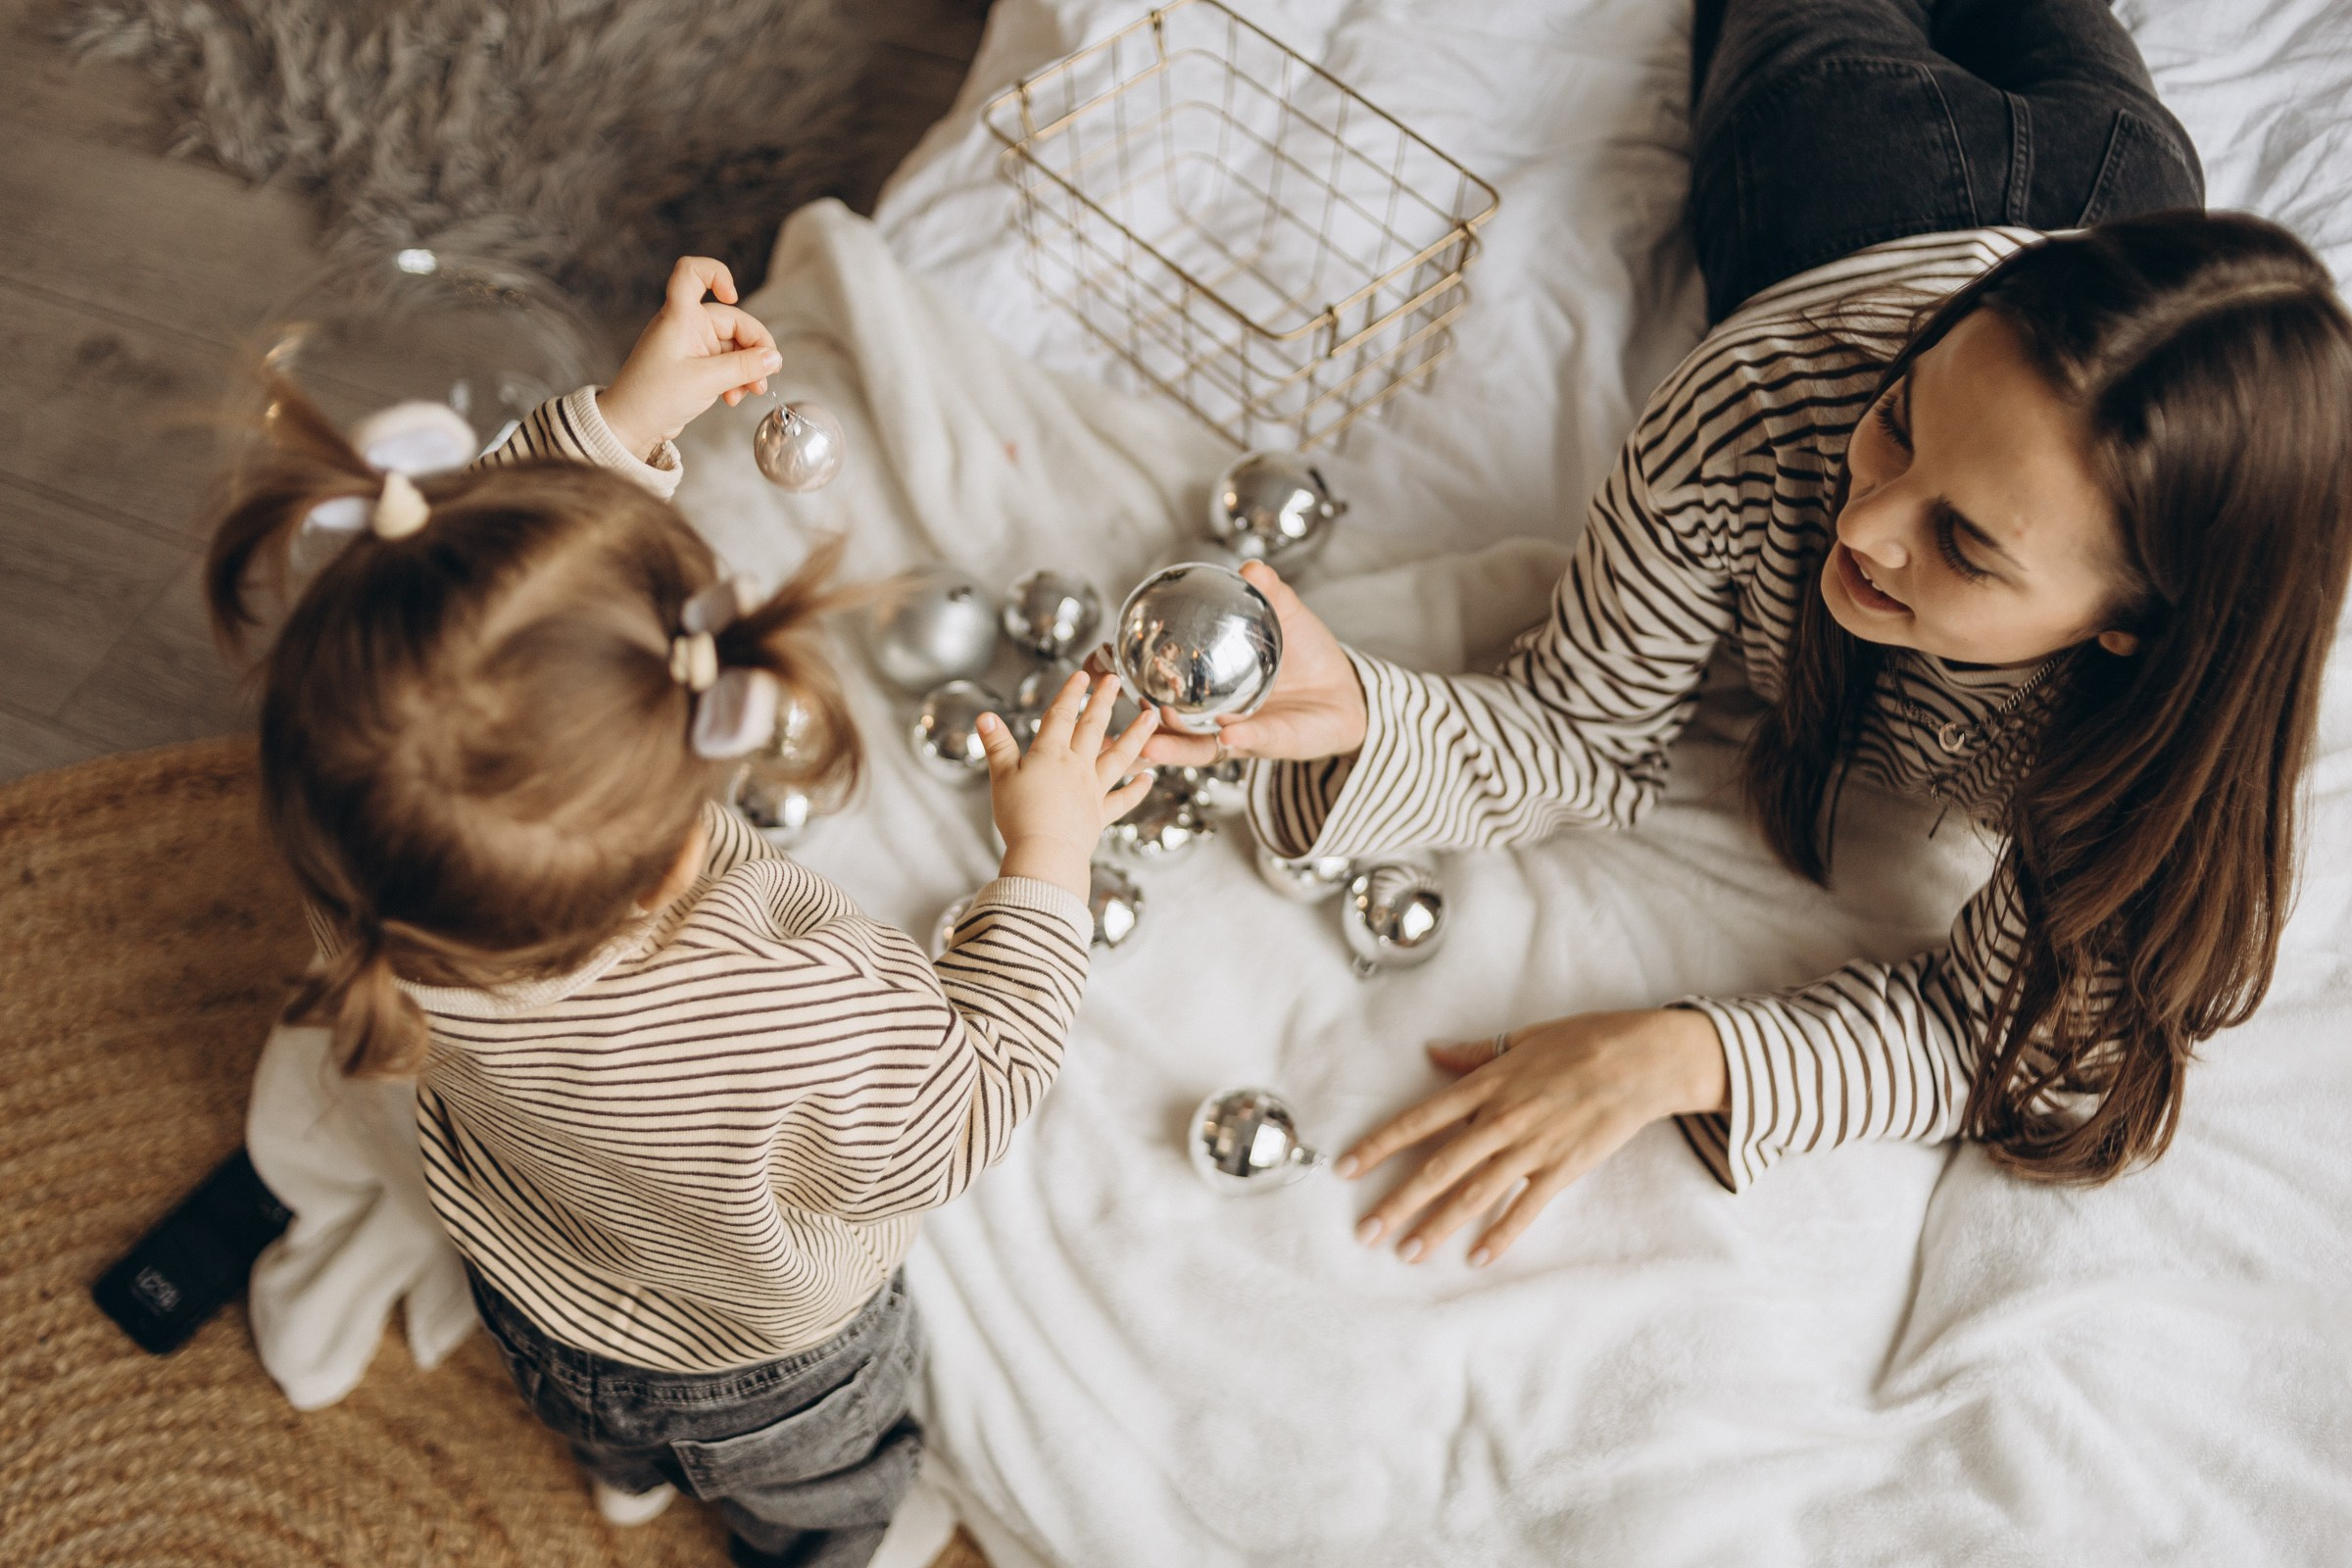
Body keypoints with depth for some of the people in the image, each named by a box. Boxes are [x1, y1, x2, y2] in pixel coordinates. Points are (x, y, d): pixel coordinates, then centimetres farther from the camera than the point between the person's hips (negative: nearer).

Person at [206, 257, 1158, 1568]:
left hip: (537, 1310, 5)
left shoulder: (370, 904, -39)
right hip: (768, 1386, -4)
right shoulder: (814, 1039, -53)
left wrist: (621, 419, -20)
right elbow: (967, 1115, -28)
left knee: (608, 1408, 43)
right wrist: (1046, 861, -21)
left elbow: (476, 589, -20)